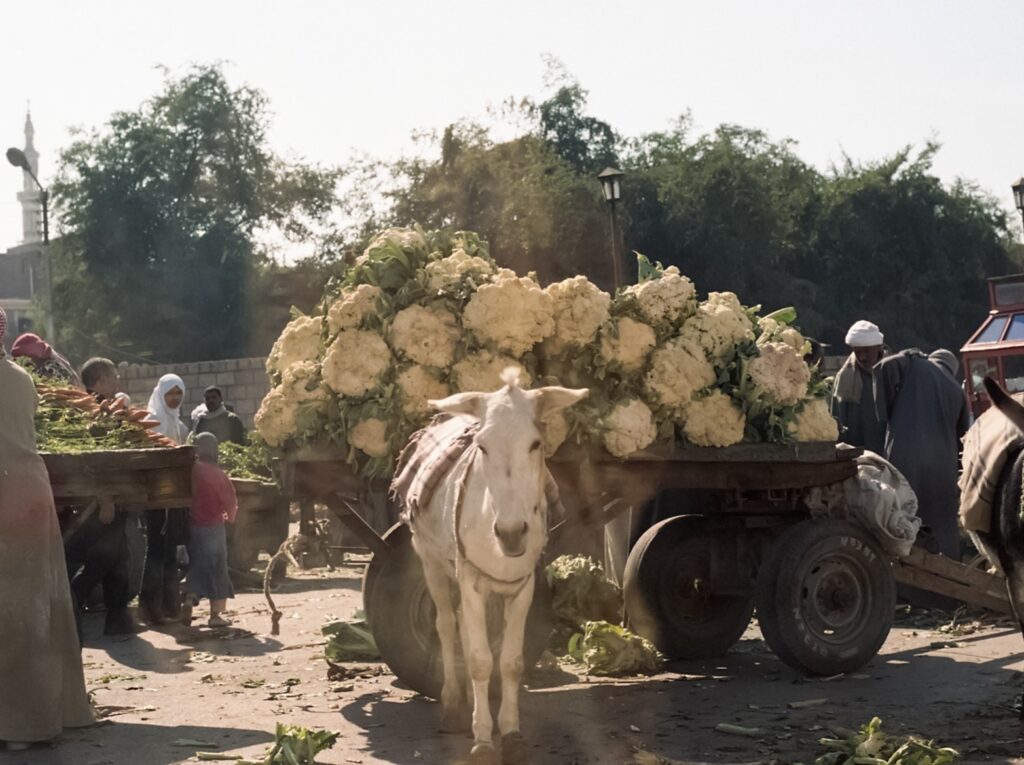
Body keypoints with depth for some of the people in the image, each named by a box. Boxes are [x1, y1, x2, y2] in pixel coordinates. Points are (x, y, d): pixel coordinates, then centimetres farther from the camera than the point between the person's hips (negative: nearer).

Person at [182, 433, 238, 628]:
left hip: (192, 526, 4)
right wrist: (229, 516, 14)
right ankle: (215, 614, 7)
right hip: (213, 527, -4)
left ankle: (188, 602, 0)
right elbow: (231, 502, -7)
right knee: (216, 569, 5)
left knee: (196, 567, 17)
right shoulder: (218, 474, -12)